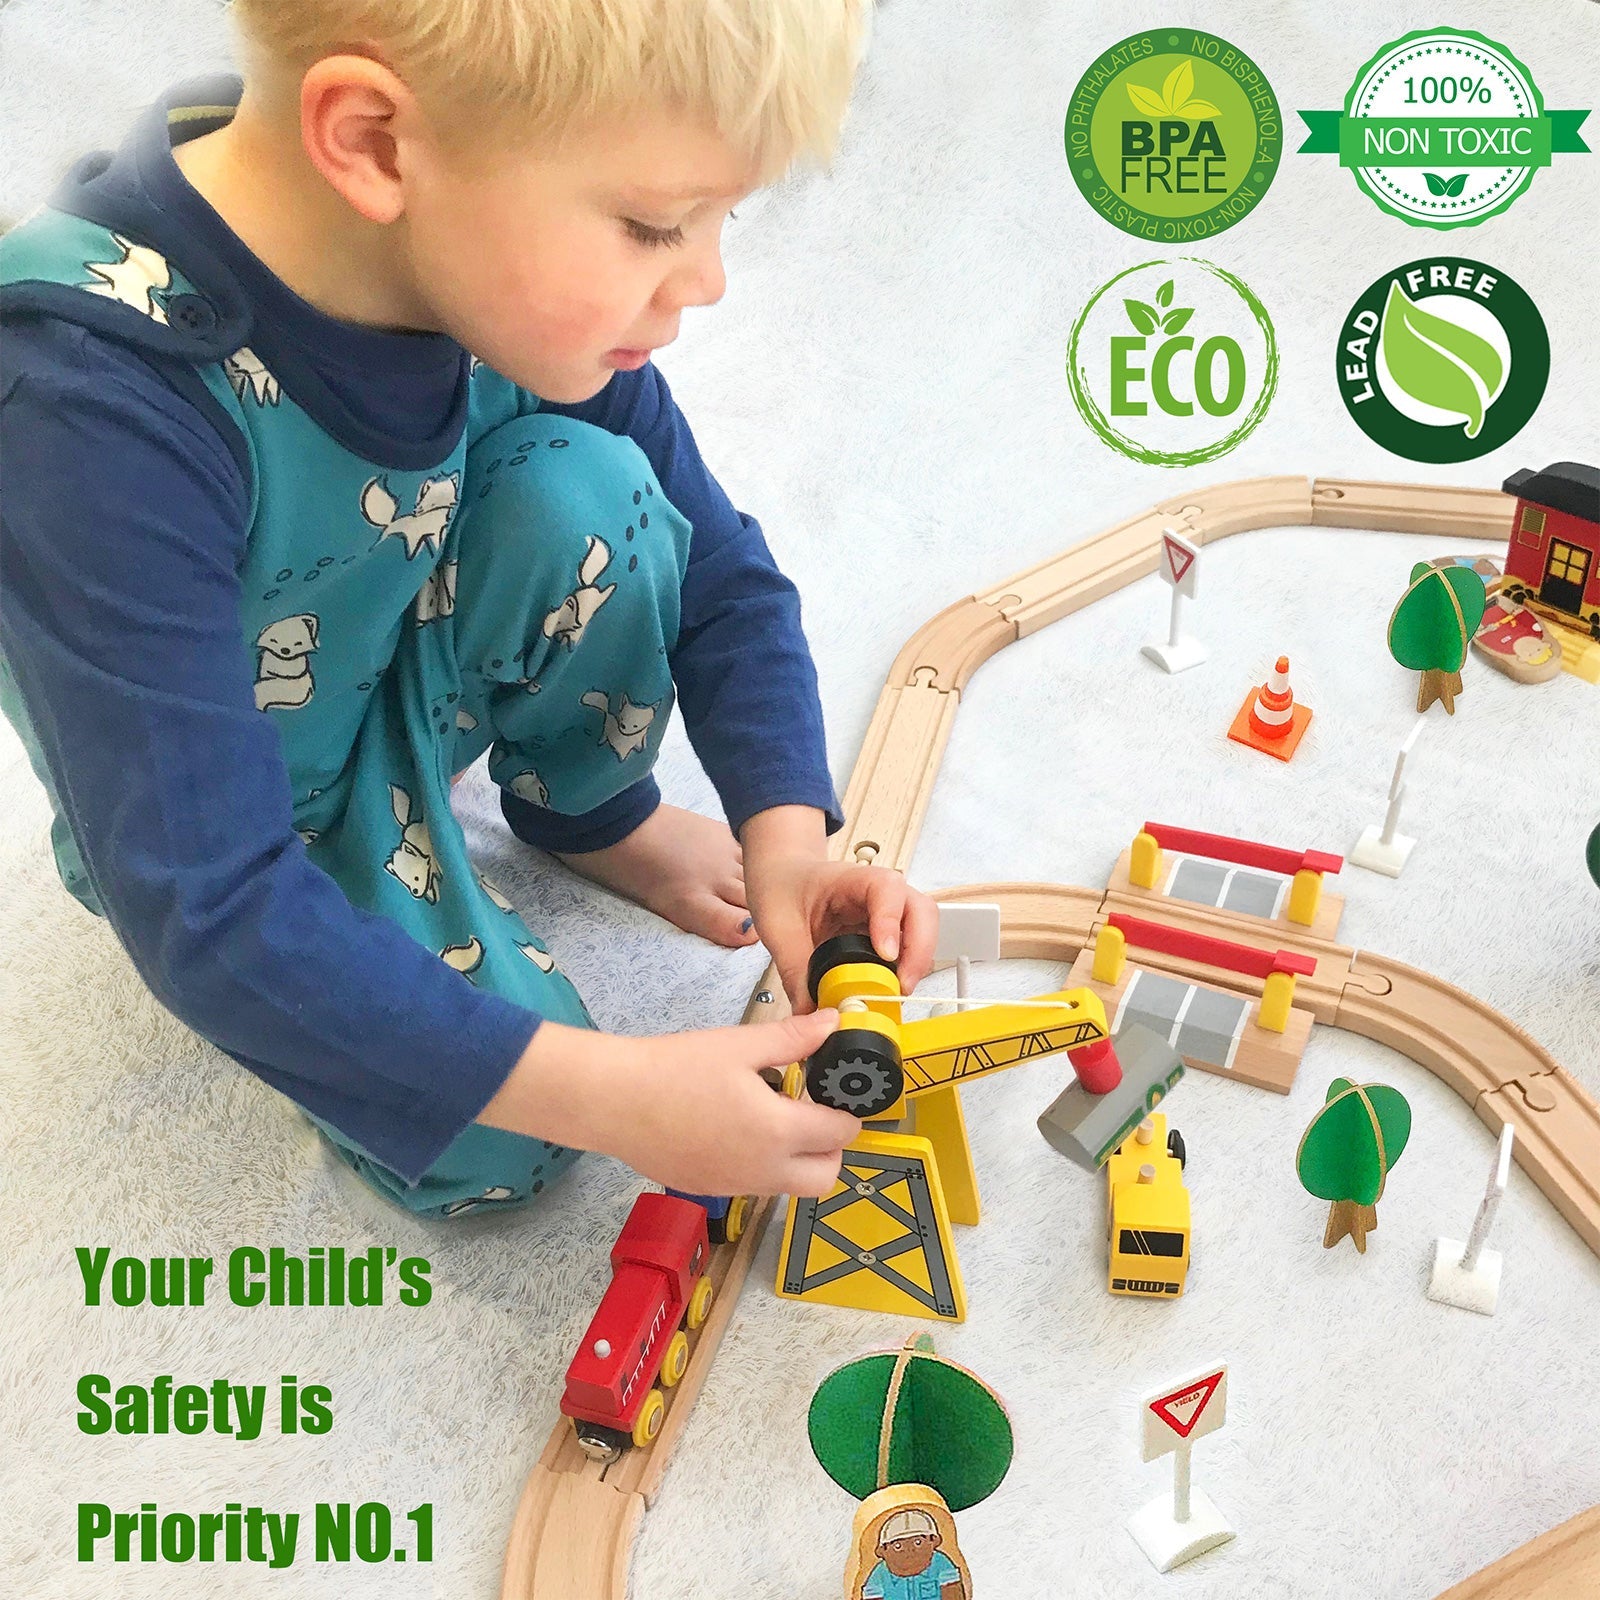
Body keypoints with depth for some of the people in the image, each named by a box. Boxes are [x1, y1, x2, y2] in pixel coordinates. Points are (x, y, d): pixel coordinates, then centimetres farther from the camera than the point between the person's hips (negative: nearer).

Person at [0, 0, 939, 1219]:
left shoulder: (494, 262, -21)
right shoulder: (98, 404, -39)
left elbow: (718, 570, -10)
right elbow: (205, 910, -37)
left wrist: (785, 830, -24)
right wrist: (614, 1095, -38)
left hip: (415, 679, 4)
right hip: (220, 818, -4)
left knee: (578, 489, -24)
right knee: (493, 1149, -17)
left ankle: (587, 808, 5)